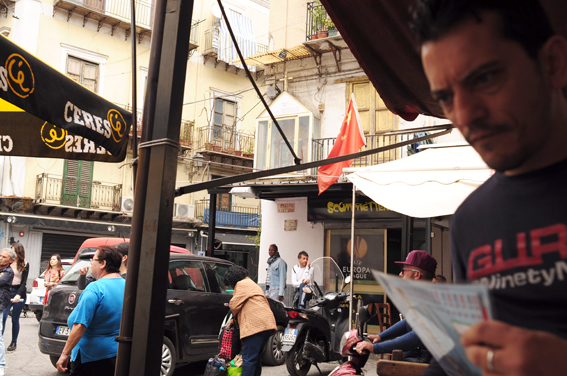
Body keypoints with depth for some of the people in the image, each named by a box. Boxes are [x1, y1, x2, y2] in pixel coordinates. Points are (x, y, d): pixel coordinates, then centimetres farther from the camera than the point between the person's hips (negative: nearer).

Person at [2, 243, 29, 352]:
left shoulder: (24, 265, 1)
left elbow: (24, 282, -4)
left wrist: (18, 295, -17)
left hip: (19, 293, -1)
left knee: (15, 319, 5)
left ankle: (14, 342, 17)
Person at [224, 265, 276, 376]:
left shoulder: (242, 284, -2)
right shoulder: (252, 284, 31)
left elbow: (234, 305, -6)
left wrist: (234, 317, 15)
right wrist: (234, 320, 23)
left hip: (256, 325, -10)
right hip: (267, 325, 10)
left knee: (249, 359, -11)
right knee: (255, 356, 17)